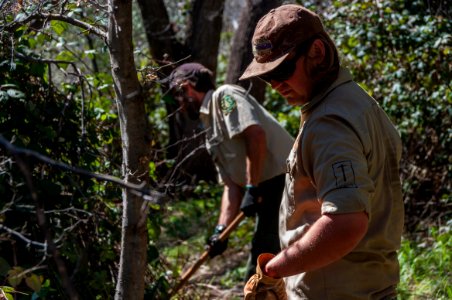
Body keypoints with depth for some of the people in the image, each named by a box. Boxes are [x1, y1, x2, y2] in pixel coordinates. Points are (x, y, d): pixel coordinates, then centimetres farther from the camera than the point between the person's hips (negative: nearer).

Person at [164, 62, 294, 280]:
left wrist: (252, 188, -19)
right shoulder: (212, 133, 24)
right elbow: (232, 184, 18)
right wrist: (221, 229, 6)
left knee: (258, 275, -8)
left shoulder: (224, 96, -2)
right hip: (269, 190, 10)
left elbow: (256, 134, -19)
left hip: (283, 182, -10)